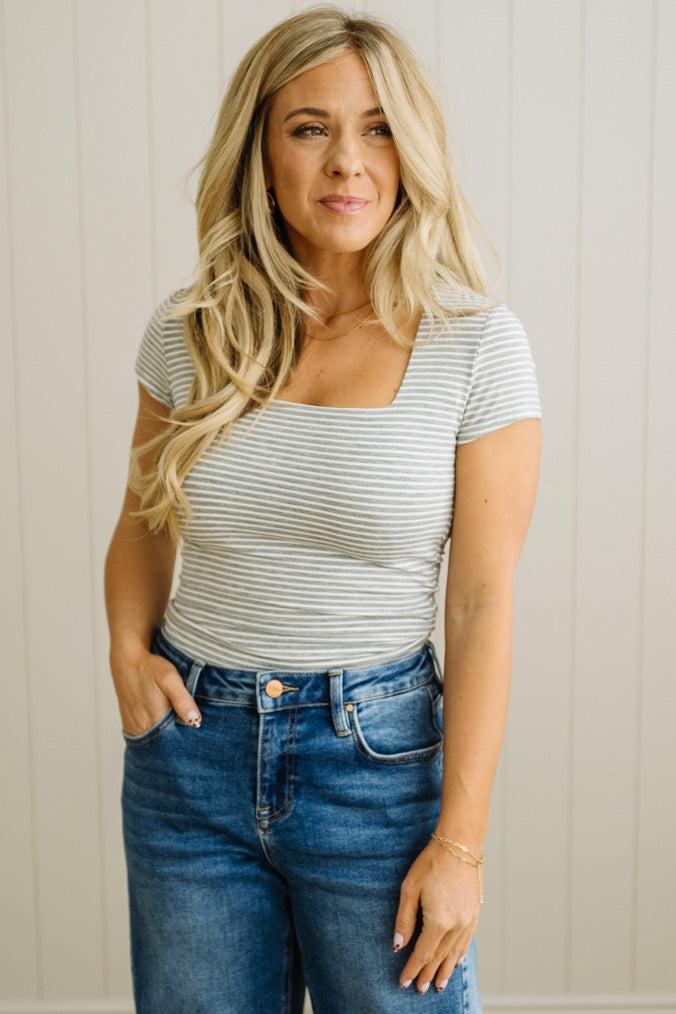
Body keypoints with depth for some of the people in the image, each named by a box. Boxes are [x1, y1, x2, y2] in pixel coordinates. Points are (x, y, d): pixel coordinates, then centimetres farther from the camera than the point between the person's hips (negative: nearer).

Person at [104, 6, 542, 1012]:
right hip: (191, 749, 3)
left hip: (380, 752, -2)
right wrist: (129, 649, -4)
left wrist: (461, 843, -10)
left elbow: (484, 602, -9)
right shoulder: (188, 327, 0)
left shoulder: (477, 343, -9)